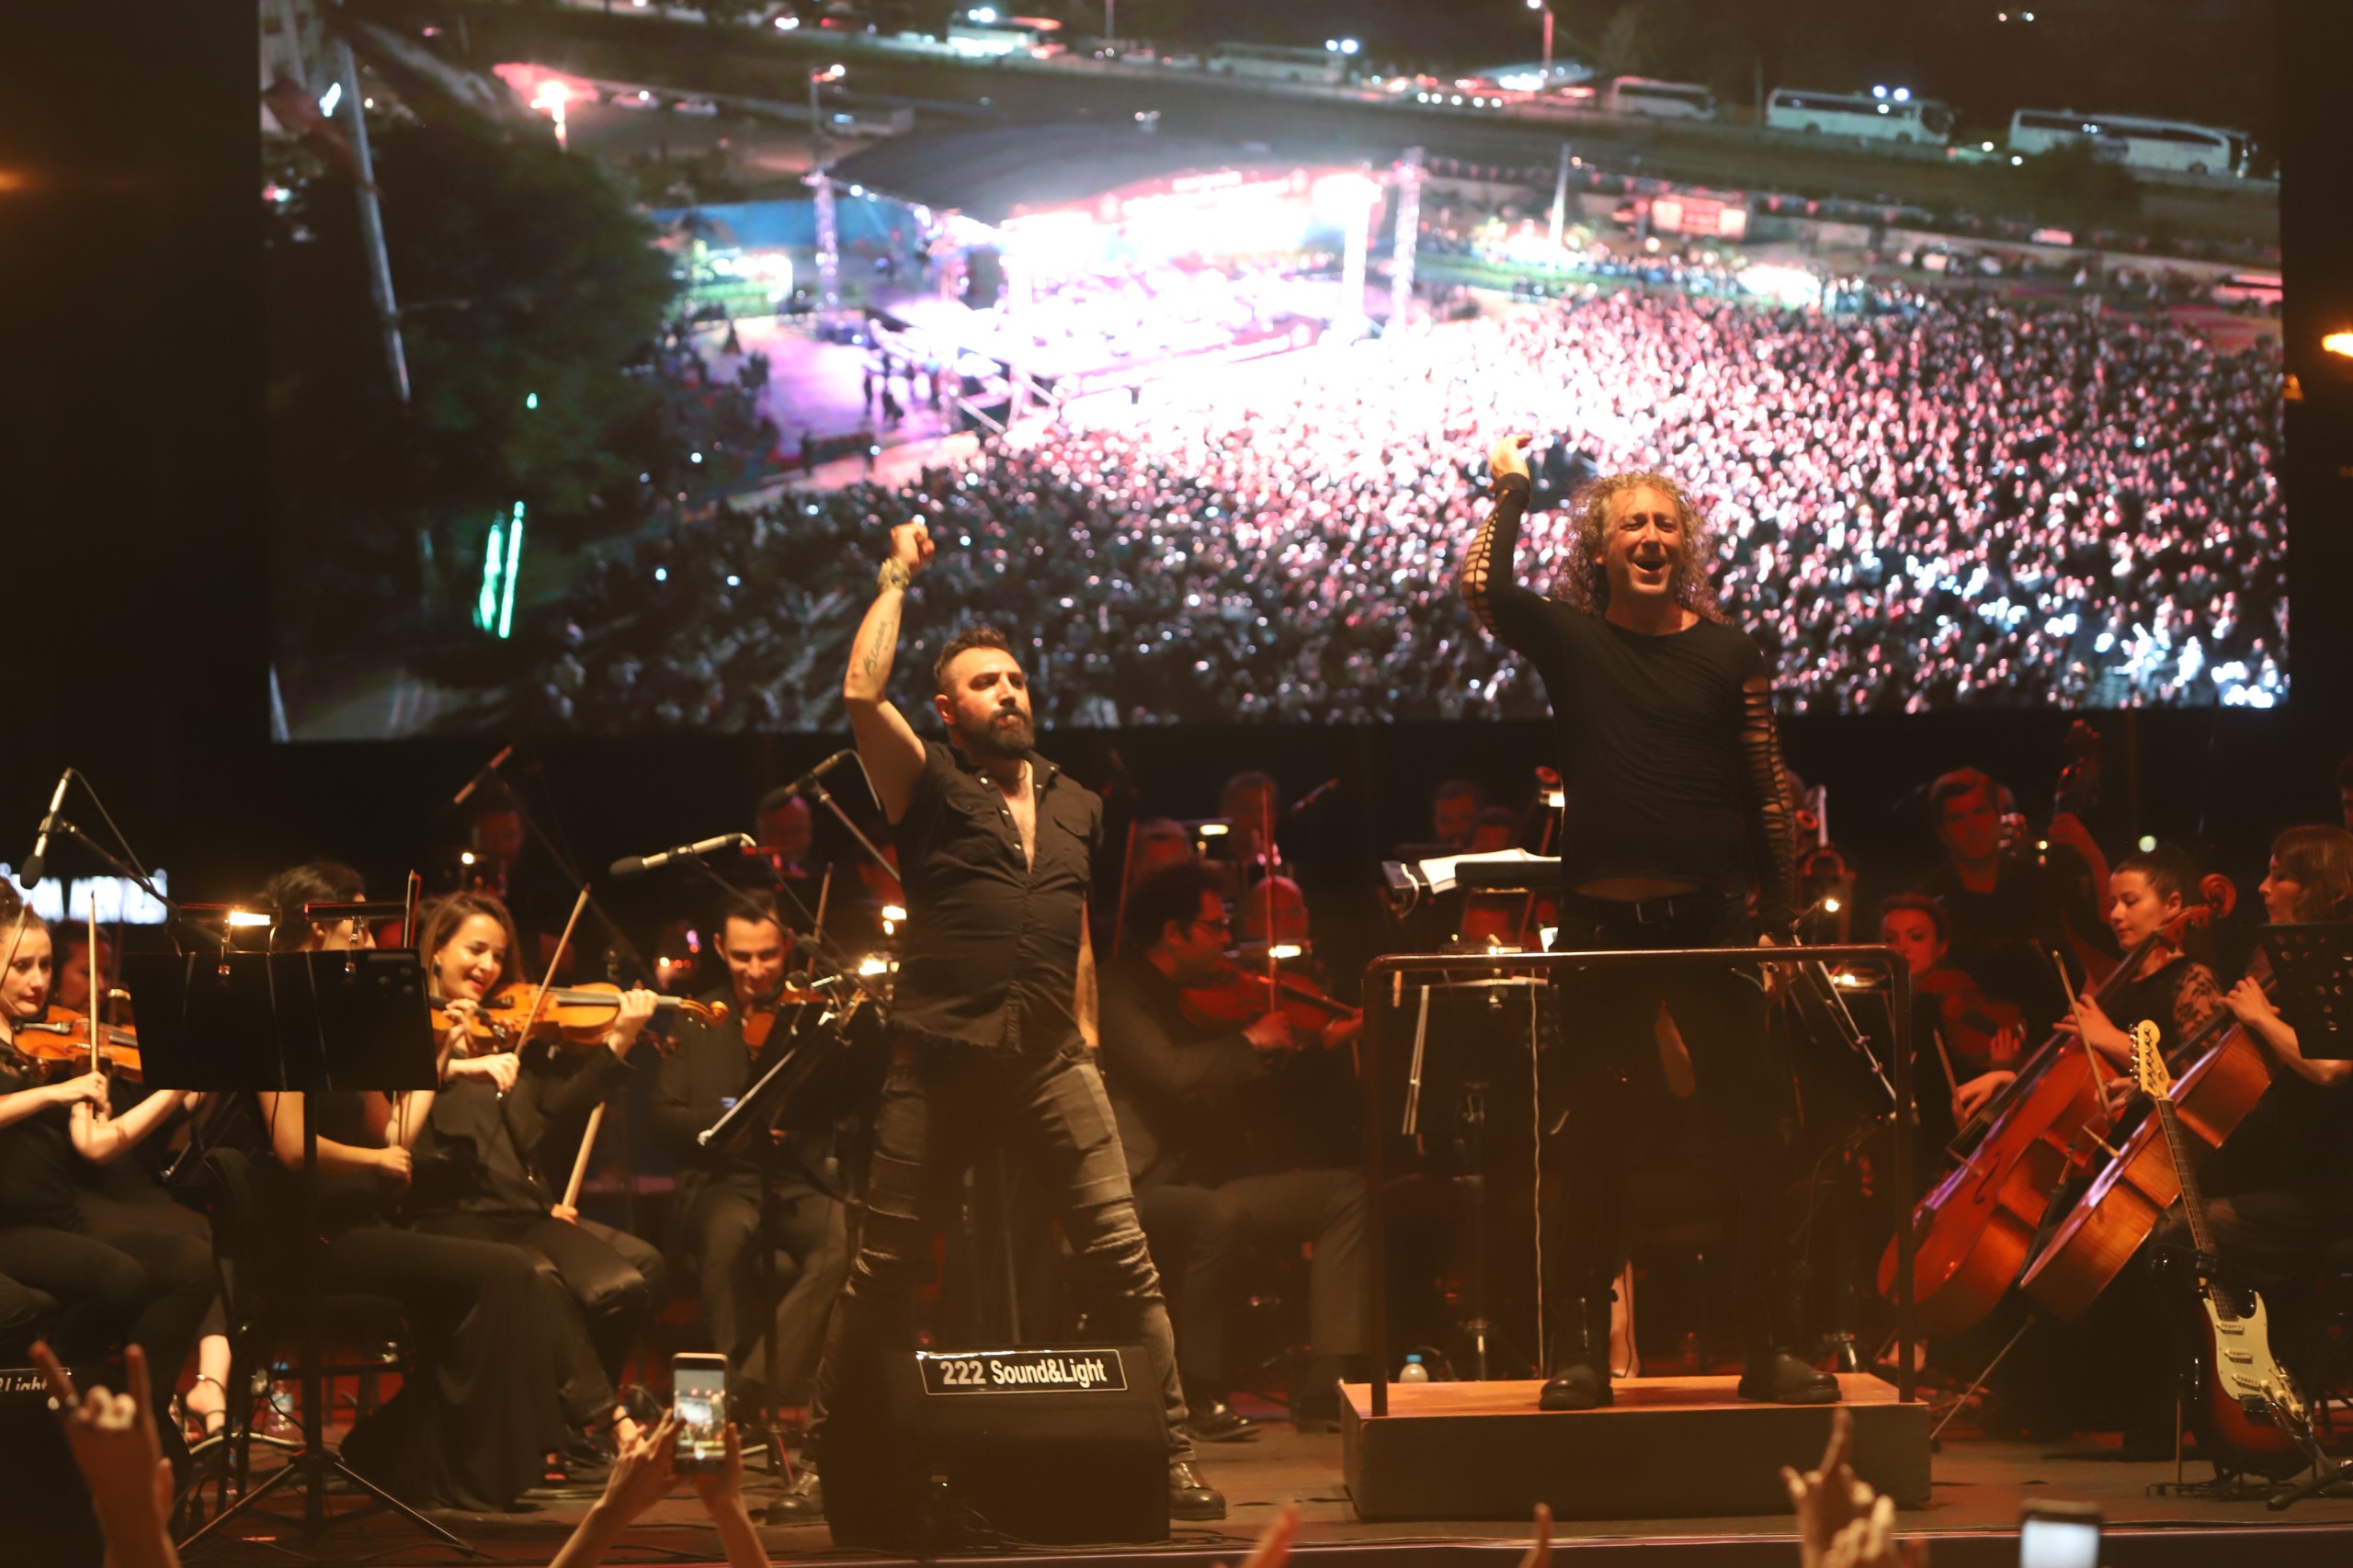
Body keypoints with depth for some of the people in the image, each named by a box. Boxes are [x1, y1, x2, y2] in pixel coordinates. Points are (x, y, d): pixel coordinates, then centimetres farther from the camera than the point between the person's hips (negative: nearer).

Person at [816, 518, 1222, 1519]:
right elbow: (861, 693, -14)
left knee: (1121, 1255, -7)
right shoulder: (929, 789, 3)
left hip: (1051, 1063, 3)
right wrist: (897, 579, -4)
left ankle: (1171, 1455, -4)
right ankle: (828, 1448, 19)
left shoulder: (1073, 806, 17)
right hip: (939, 1062, -3)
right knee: (884, 1267, 4)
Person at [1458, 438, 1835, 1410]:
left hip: (1712, 921, 0)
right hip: (1601, 927, 0)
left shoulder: (1727, 655, 5)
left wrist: (1779, 918, 4)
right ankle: (1581, 1355, 10)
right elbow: (1481, 587, -13)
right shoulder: (1567, 638, 4)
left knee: (1748, 1141, 1)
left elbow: (1767, 795, 7)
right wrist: (1510, 491, -4)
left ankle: (1766, 1350, 8)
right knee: (1590, 1150, 4)